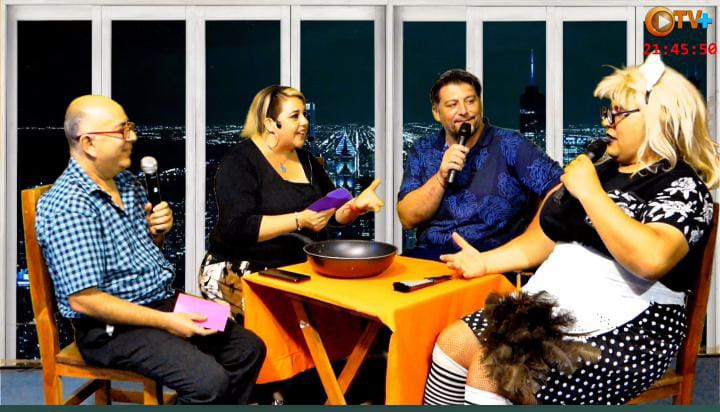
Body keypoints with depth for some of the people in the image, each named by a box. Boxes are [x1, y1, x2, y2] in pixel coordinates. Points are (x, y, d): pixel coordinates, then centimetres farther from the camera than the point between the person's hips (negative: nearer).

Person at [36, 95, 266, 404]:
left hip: (164, 303, 9)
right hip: (112, 327, -9)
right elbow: (84, 300, -24)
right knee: (210, 381, -25)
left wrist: (158, 231, -1)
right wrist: (166, 322, -22)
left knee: (249, 348, 4)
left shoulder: (126, 181, 7)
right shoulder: (68, 207, -20)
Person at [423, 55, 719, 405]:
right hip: (551, 308, 9)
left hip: (625, 329, -8)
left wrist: (589, 192, -22)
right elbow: (545, 239, 22)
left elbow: (650, 259, -30)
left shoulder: (683, 187, -9)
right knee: (452, 342, -1)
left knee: (489, 370, -22)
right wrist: (484, 262, 13)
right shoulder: (603, 171, 15)